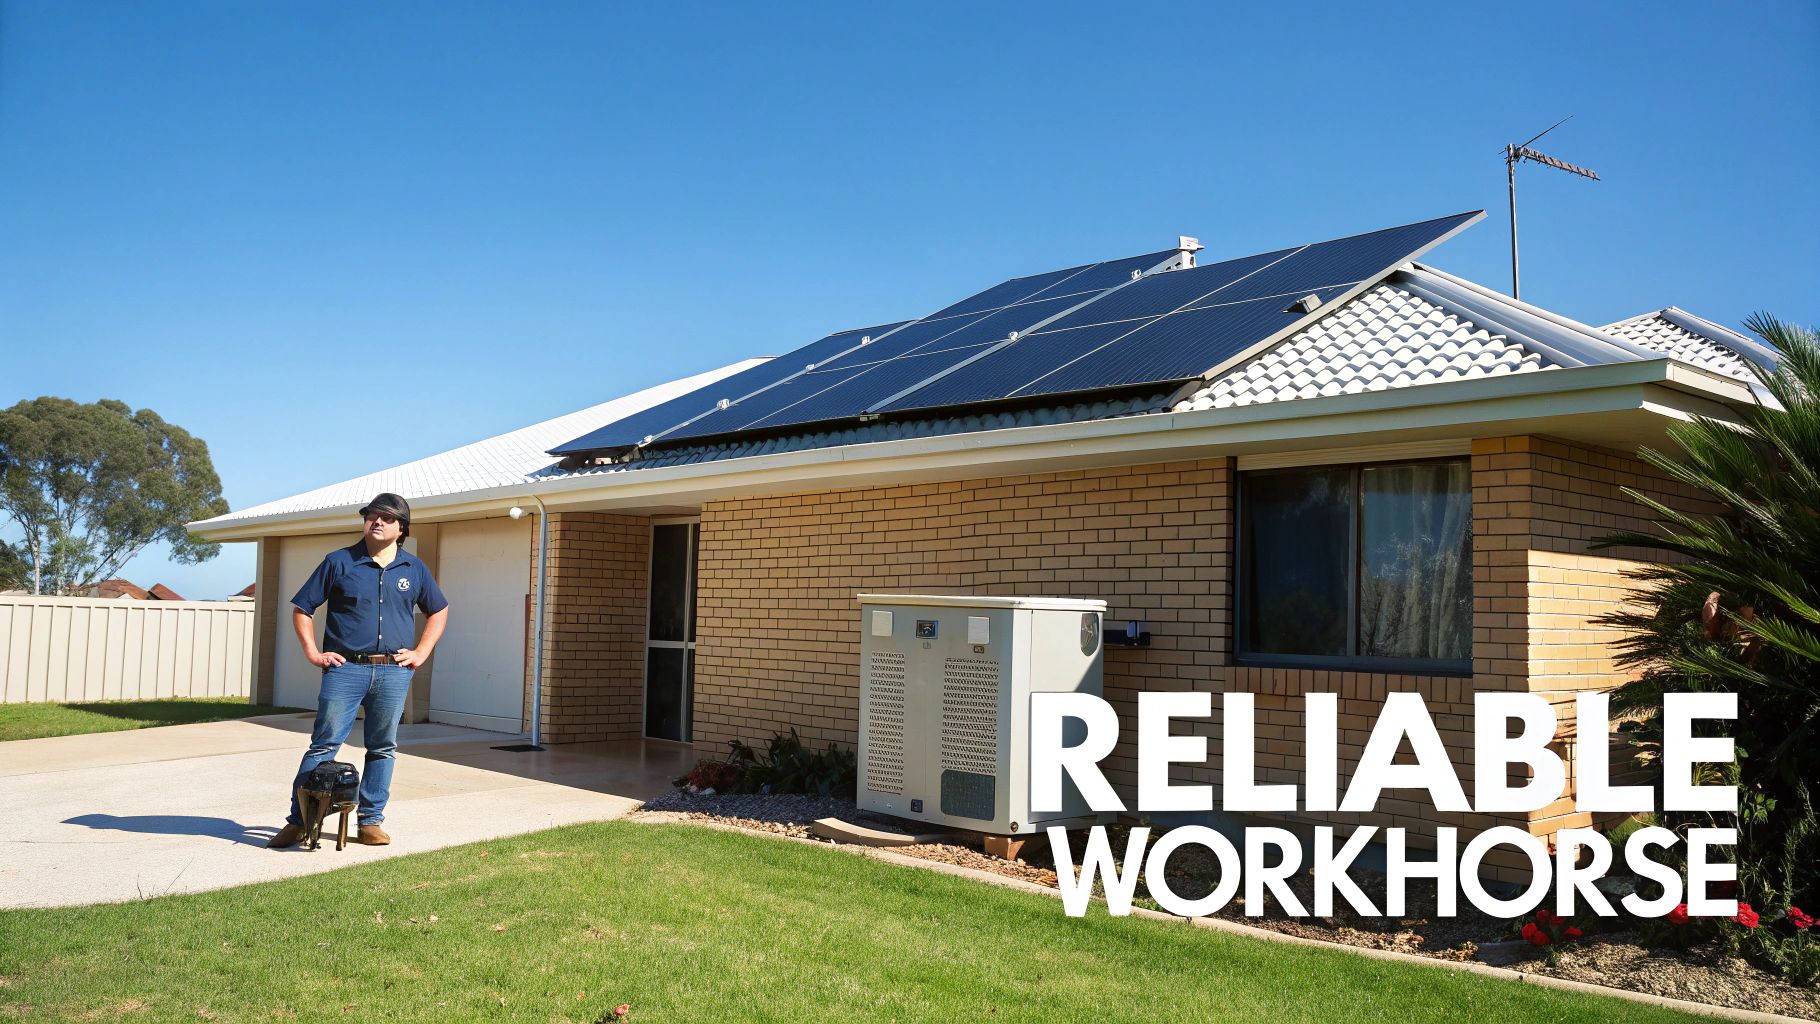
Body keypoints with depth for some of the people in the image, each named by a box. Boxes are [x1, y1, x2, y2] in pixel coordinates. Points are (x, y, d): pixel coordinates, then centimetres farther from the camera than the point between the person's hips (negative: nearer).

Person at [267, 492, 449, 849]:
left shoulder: (413, 569, 10)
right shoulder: (339, 562, 3)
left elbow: (439, 610, 21)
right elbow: (302, 609, 8)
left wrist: (420, 653, 9)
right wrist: (313, 653, -2)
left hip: (394, 672, 2)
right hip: (345, 669, -2)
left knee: (383, 749, 7)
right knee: (324, 744, -3)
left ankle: (370, 821, 15)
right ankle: (297, 820, 4)